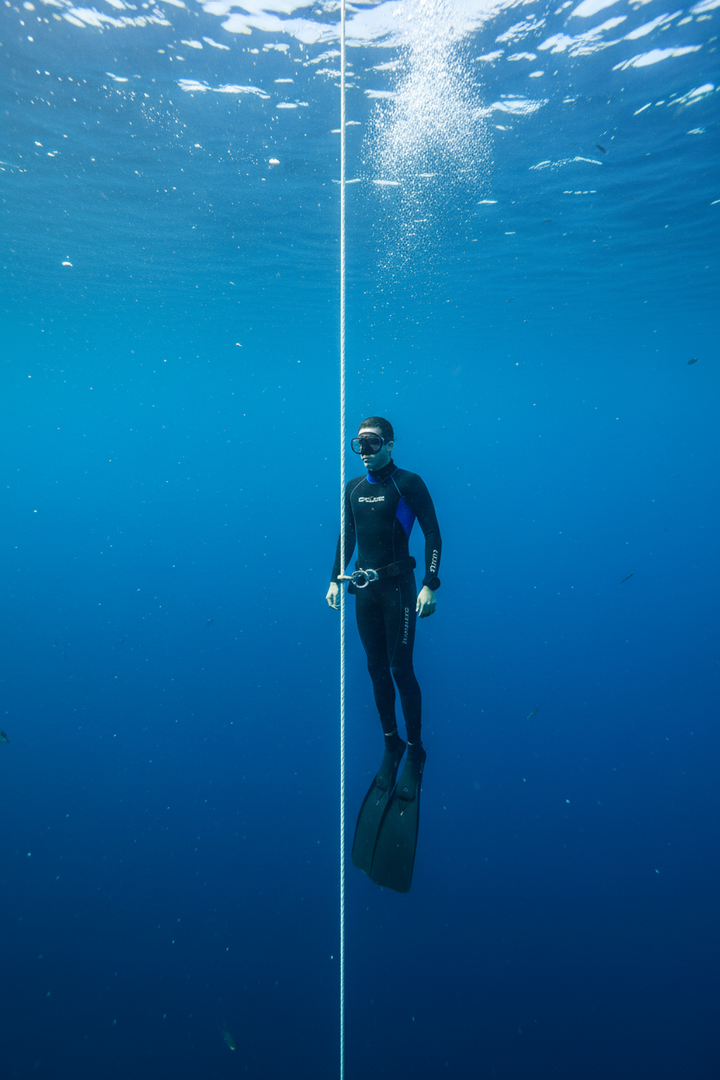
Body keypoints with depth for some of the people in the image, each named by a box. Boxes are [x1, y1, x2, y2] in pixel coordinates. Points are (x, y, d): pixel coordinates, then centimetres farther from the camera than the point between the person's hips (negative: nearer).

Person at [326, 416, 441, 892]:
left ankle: (415, 750, 9)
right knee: (377, 668, 9)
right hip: (364, 587, 5)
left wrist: (430, 585, -13)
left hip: (398, 586, -5)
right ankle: (391, 744, 22)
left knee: (401, 668, -4)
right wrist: (336, 578, 11)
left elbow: (433, 535, -7)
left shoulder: (409, 484, -6)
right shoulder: (353, 488, 10)